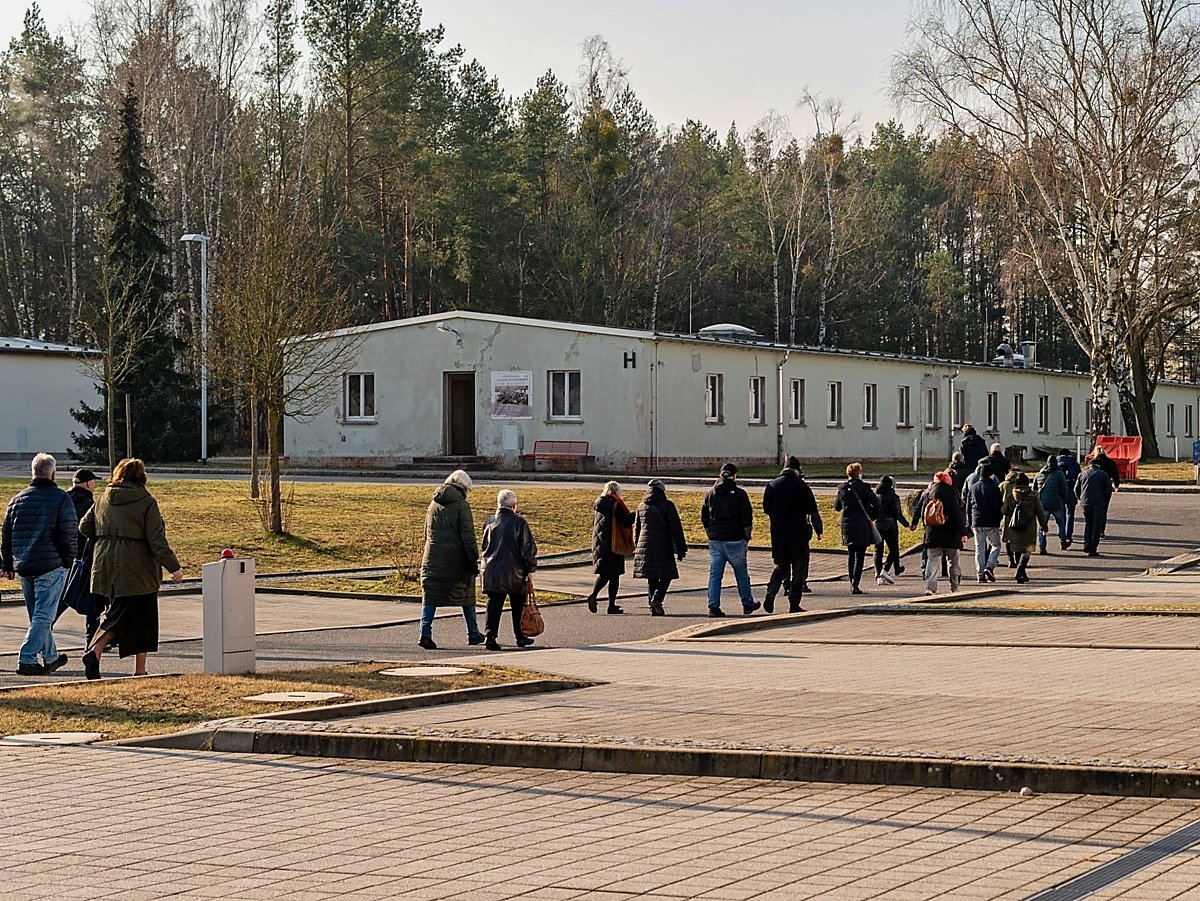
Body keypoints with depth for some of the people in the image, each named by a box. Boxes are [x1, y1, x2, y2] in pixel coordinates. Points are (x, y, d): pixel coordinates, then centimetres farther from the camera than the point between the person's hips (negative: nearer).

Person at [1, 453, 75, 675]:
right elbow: (69, 534, -10)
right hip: (51, 565, -6)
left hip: (23, 566, 6)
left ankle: (51, 657, 28)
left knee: (37, 614, 17)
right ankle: (26, 659, -13)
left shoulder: (18, 499, 9)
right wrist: (68, 562, 0)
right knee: (43, 615, -4)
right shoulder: (61, 499, -6)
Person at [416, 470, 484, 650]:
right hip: (457, 559, -4)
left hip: (433, 560, 4)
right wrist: (473, 560, -8)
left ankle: (425, 633, -13)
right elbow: (468, 536, -11)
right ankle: (473, 634, 21)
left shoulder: (434, 504, 12)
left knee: (431, 596, 2)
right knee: (466, 595, 11)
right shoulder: (461, 505, -8)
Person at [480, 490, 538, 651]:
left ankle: (490, 635, -15)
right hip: (514, 571, -3)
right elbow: (528, 547, -8)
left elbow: (484, 546, 14)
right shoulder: (519, 522, -10)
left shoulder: (490, 522, 3)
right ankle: (520, 636, 24)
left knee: (494, 603, 1)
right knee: (518, 605, 14)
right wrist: (531, 568, 1)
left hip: (492, 571, 3)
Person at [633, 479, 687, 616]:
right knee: (666, 576, 6)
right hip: (663, 548, -5)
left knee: (651, 579, 10)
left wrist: (637, 547, 28)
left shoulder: (641, 506, 10)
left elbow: (636, 529, 18)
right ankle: (657, 598, -15)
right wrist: (681, 549, -3)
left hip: (645, 547, 5)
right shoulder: (667, 506, -6)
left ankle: (653, 607, 5)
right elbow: (676, 528, -7)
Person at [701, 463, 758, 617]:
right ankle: (748, 604, 22)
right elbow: (747, 519, -8)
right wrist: (747, 537, 3)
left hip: (715, 541, 3)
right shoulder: (740, 494, -7)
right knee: (741, 573, 11)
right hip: (734, 540, -3)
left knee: (715, 574, 4)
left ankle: (713, 606, -4)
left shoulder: (710, 494, 7)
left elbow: (704, 518, 12)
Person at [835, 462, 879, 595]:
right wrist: (872, 516, 1)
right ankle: (855, 584, -12)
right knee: (859, 555, -3)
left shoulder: (842, 488, 4)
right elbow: (875, 503, -15)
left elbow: (837, 507, 15)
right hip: (862, 525, -4)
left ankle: (852, 583, 18)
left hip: (847, 525, 4)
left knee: (851, 554, 16)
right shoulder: (863, 487, -7)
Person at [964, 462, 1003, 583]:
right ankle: (989, 566, -10)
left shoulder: (972, 488, 9)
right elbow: (998, 507, -7)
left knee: (979, 548, 6)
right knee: (996, 545, 10)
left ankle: (980, 574, 2)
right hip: (991, 523, -4)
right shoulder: (994, 488, -5)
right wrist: (998, 522, 1)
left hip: (976, 523, 4)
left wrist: (969, 523, 17)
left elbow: (968, 507, 12)